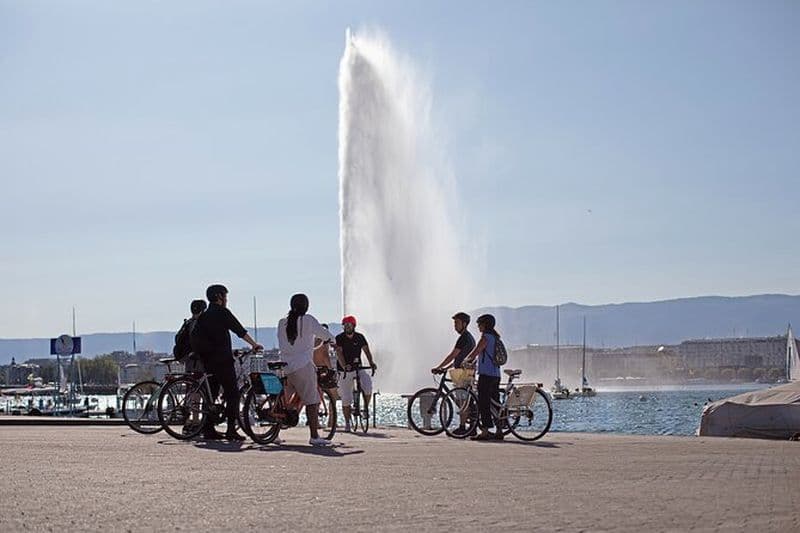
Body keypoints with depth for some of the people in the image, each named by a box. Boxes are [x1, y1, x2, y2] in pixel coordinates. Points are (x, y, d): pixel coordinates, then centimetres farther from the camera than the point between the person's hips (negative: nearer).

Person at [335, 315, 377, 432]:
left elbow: (366, 350, -5)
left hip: (358, 368, 1)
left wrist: (371, 363, -25)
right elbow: (339, 353, -21)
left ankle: (366, 408, -2)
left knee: (368, 386, -26)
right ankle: (347, 423, 14)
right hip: (344, 371, -1)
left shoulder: (360, 337, 1)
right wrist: (344, 366, -39)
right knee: (346, 399, -1)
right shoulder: (339, 338, -8)